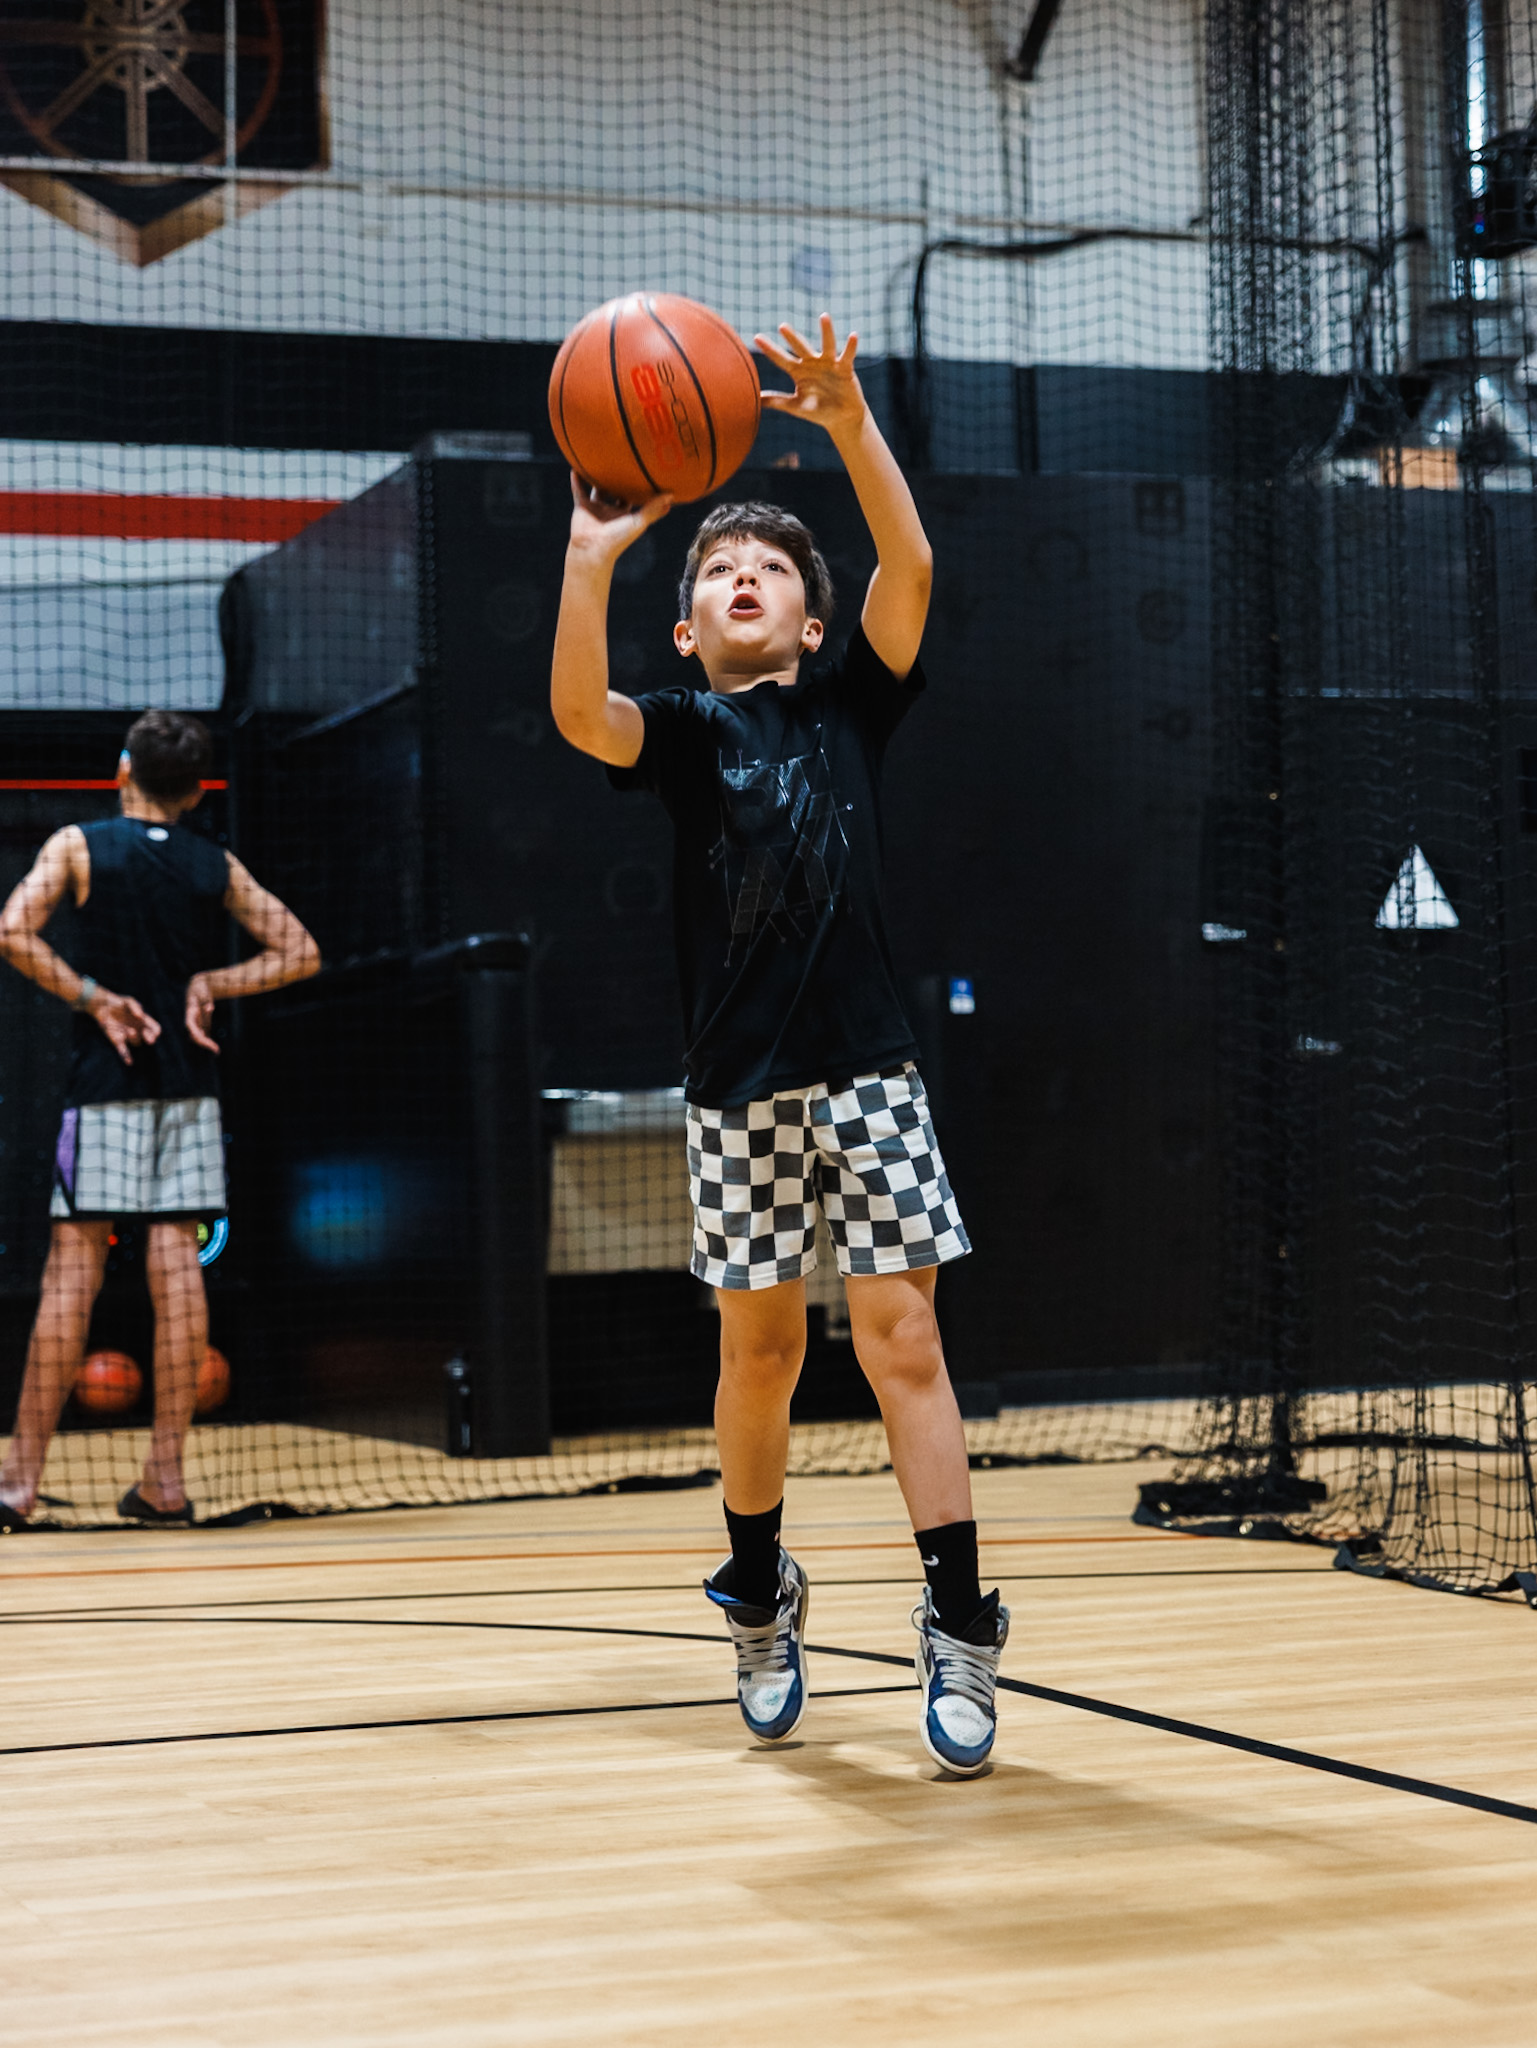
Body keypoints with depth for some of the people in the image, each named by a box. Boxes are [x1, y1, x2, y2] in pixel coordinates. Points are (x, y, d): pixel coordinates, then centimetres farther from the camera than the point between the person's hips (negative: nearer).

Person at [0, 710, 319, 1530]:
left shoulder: (80, 846, 0)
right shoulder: (217, 865, 9)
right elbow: (299, 951, 10)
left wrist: (93, 999, -7)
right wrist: (210, 985, 4)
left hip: (106, 1084, -3)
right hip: (191, 1085, 3)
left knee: (72, 1270, -3)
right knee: (177, 1264, 1)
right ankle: (165, 1477, 1)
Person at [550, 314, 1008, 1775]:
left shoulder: (851, 703, 10)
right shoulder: (683, 728, 8)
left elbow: (909, 570, -7)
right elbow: (578, 714, -15)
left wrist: (850, 425, -20)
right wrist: (592, 553, -27)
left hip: (865, 1068, 0)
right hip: (737, 1082, 0)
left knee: (900, 1337, -5)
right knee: (760, 1345, 7)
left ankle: (958, 1629, -4)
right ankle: (760, 1601, 27)